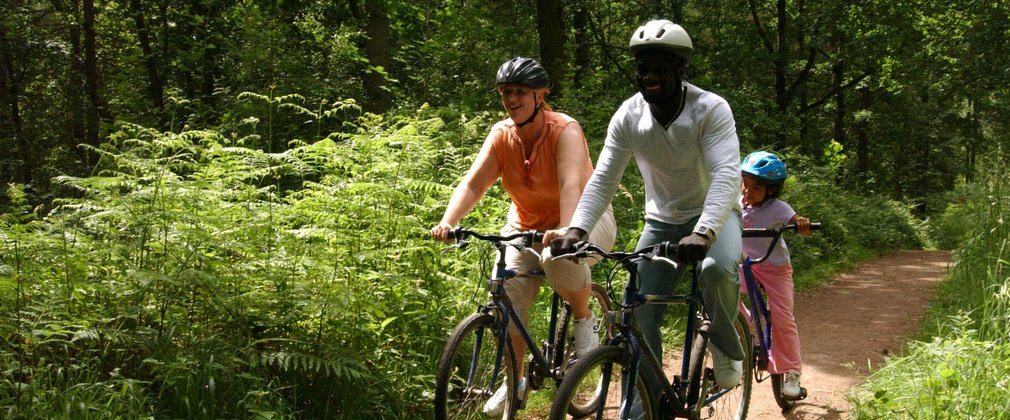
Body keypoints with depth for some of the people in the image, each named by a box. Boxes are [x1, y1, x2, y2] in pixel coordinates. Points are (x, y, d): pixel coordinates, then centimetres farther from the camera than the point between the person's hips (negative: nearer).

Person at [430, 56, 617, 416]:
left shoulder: (565, 130, -21)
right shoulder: (501, 135, -7)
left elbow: (571, 184, -36)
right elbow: (473, 183, -15)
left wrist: (566, 231, -54)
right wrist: (447, 222, -34)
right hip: (527, 224, 5)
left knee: (559, 258, -39)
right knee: (505, 297, -13)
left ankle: (584, 319, -8)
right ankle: (514, 382, 9)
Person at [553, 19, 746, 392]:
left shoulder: (711, 109, -23)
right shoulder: (628, 116, -13)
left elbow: (726, 175, -35)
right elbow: (603, 179, -16)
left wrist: (703, 232, -52)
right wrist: (577, 228, -34)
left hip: (713, 214, -3)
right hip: (662, 221, 4)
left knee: (717, 268, -36)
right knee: (638, 318, -8)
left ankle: (726, 348, -7)